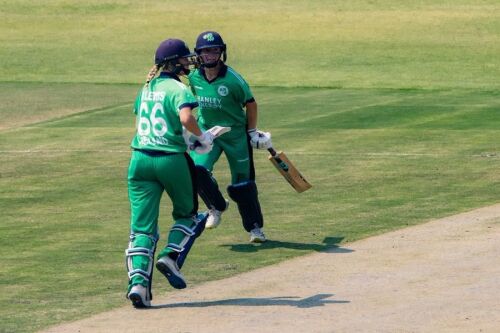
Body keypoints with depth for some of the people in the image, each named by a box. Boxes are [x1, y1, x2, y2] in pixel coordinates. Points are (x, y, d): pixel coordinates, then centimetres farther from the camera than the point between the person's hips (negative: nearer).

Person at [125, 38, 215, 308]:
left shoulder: (146, 89, 15)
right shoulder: (178, 89, -6)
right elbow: (185, 117, -25)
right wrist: (202, 137, -7)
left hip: (140, 159, 5)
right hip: (172, 158, -5)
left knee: (142, 227, 2)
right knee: (187, 214, 20)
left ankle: (138, 280, -14)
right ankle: (171, 256, -1)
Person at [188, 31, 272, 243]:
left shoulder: (233, 79, -19)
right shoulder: (194, 77, -6)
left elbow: (250, 104, -6)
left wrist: (252, 131, -3)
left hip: (235, 133, -3)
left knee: (242, 182, 4)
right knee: (197, 170, -20)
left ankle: (255, 227, 21)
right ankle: (216, 206, 7)